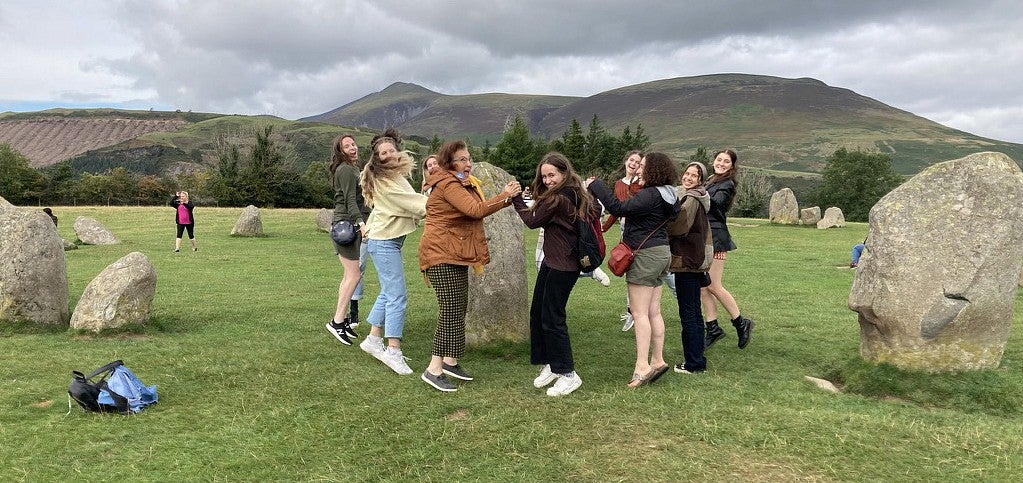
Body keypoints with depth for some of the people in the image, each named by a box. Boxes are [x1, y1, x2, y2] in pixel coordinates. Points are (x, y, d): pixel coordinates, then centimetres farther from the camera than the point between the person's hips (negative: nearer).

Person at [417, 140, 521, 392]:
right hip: (442, 254, -11)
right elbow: (476, 210, -26)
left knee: (458, 309, 13)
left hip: (456, 255, 11)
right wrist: (504, 196, -20)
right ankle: (434, 369, -10)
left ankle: (449, 361, 23)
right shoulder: (447, 184, -15)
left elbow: (478, 209, 15)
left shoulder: (462, 184, 19)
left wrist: (508, 197, 3)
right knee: (452, 310, -13)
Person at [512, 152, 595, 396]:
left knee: (552, 317, -4)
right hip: (552, 261, 10)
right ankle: (550, 365, 24)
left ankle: (568, 374, 5)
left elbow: (533, 221, -9)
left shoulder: (557, 198, -18)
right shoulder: (576, 195, 9)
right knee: (537, 312, 13)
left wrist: (516, 199, 3)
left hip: (562, 266, -10)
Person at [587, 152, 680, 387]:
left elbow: (619, 208, -26)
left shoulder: (651, 195, -20)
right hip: (661, 253, 10)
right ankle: (657, 360, 19)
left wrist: (596, 186, -18)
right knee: (653, 312, 13)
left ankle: (642, 366, -4)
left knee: (640, 313, -5)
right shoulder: (667, 195, 11)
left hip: (645, 255, -10)